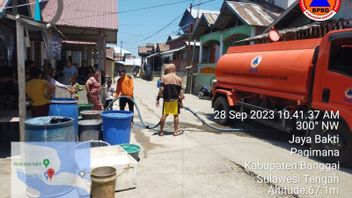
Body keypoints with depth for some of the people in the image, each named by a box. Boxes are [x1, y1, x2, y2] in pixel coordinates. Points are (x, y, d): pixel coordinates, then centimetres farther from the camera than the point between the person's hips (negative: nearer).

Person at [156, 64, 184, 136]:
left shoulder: (164, 78, -4)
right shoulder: (178, 79, 1)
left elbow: (161, 89, -11)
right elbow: (181, 91, 1)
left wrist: (158, 99, -6)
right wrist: (181, 100, 9)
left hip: (166, 99, 0)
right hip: (175, 100, 1)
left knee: (164, 115, 6)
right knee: (176, 115, 11)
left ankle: (161, 131, 12)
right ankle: (176, 131, 16)